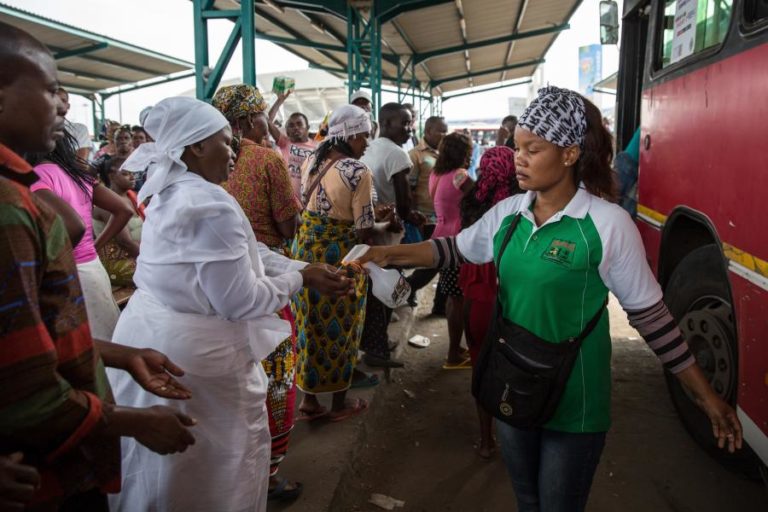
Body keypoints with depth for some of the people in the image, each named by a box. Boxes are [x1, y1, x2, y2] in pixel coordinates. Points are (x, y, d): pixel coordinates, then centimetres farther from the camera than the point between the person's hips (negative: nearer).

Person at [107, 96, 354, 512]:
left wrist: (305, 270, 0)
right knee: (221, 458, 13)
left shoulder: (171, 194, 8)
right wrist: (301, 278, -9)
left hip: (148, 335, 10)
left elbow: (237, 255, 4)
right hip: (193, 349, -9)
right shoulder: (211, 205, -23)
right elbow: (240, 301, -22)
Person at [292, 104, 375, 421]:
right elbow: (364, 227, -15)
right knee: (339, 328, 9)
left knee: (311, 325, 16)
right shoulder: (358, 171, -15)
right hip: (340, 254, -6)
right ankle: (339, 403, 25)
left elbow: (304, 205, 11)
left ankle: (309, 398, 28)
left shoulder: (311, 162, 6)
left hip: (305, 248, 6)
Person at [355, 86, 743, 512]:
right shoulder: (507, 213, -2)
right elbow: (454, 249, 12)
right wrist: (390, 254, 2)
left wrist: (705, 395, -6)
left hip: (574, 401, -5)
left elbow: (650, 314, -11)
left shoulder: (608, 223, -17)